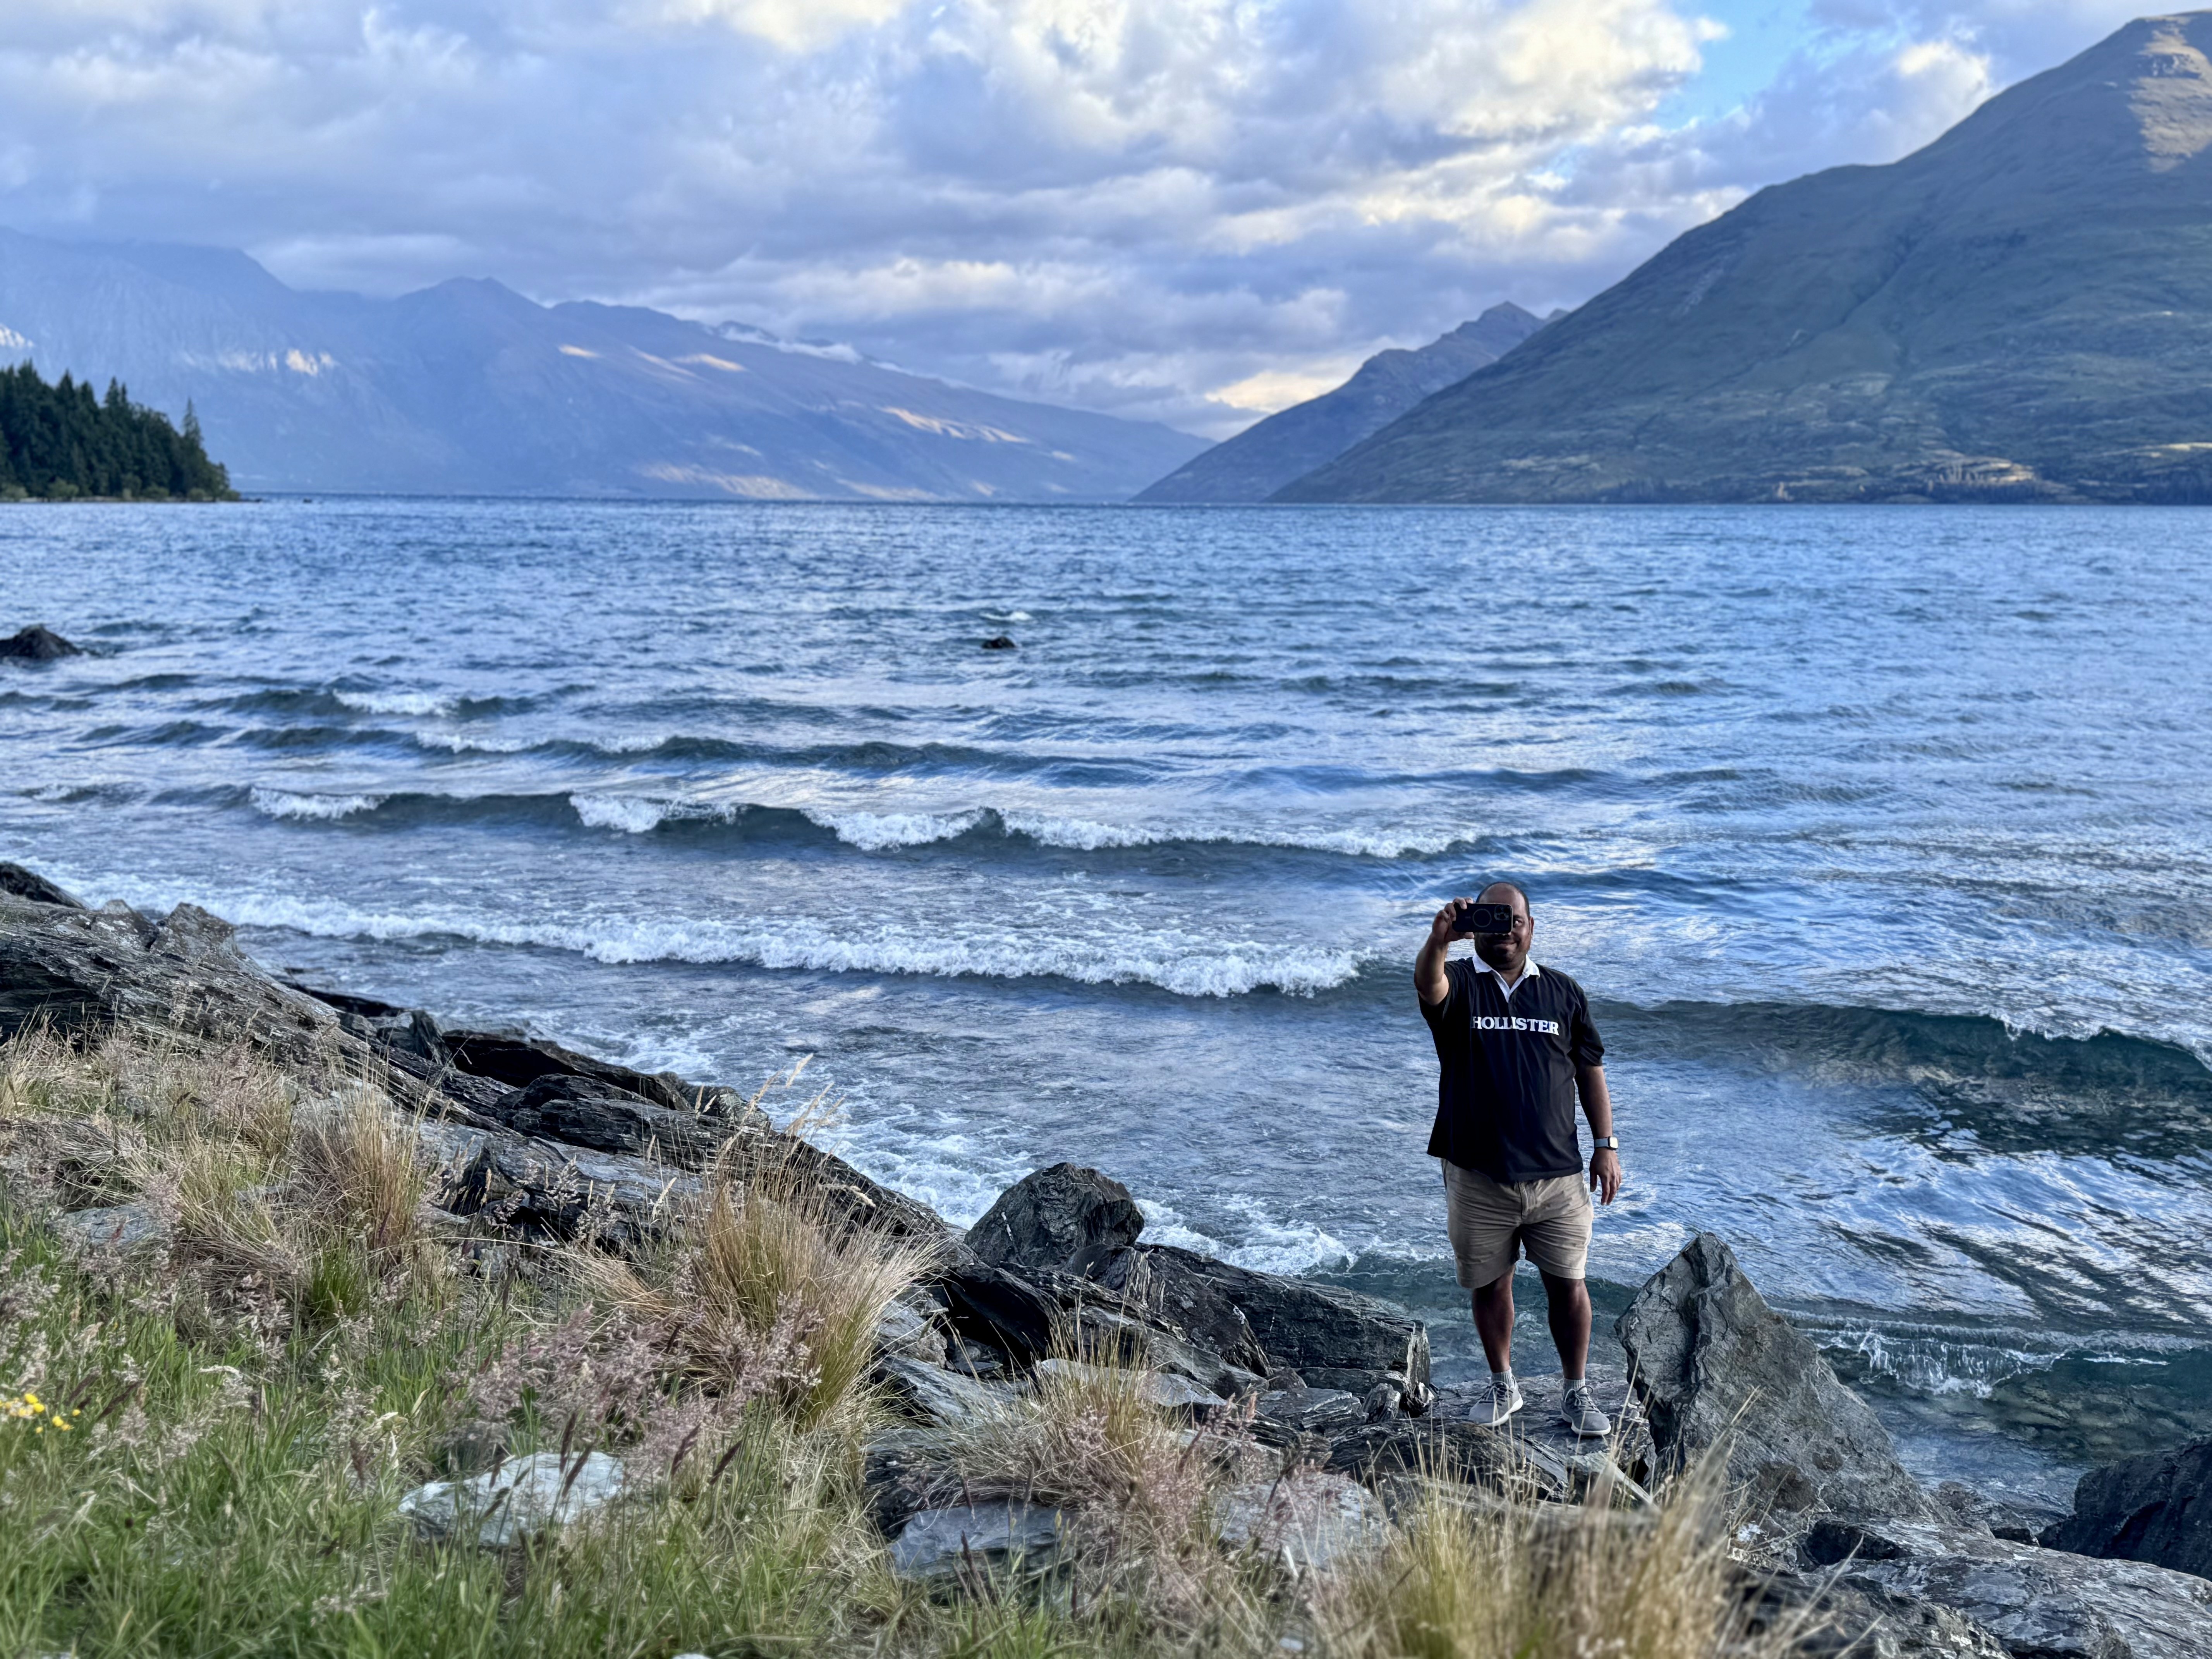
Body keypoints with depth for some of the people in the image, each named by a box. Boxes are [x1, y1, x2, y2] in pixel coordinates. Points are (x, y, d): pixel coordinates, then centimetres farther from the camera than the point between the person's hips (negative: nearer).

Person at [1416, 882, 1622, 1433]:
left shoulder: (1563, 992, 9)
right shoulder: (1458, 985, -1)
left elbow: (1590, 1071, 13)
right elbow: (1428, 983, -26)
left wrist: (1606, 1145, 7)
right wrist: (1439, 940, -48)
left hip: (1557, 1175, 1)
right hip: (1478, 1176, -1)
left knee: (1568, 1285, 3)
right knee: (1490, 1285, 10)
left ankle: (1576, 1392, 19)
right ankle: (1503, 1386, 29)